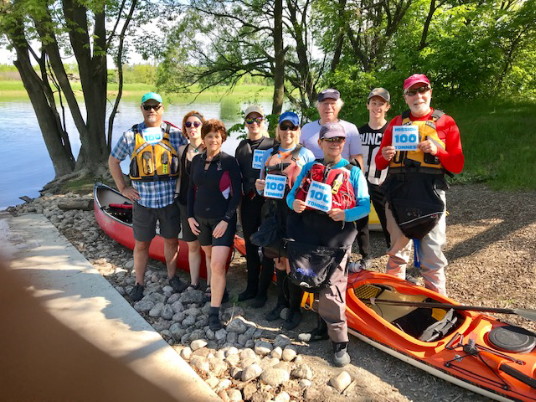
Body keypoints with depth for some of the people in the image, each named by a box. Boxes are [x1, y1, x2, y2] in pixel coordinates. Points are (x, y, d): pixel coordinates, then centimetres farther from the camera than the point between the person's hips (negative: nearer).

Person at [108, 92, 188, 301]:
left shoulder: (175, 134, 0)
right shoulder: (130, 136, 2)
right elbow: (113, 161, 13)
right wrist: (122, 188, 6)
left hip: (170, 200, 0)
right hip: (142, 201, 0)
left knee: (171, 240, 13)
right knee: (141, 244, 10)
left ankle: (172, 277, 32)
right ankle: (139, 283, 26)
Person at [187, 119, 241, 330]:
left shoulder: (229, 161, -8)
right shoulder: (197, 160, 5)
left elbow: (237, 194, -9)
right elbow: (191, 190, 12)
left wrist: (226, 220, -15)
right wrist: (190, 216, 5)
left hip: (222, 219, -5)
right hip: (200, 218, 5)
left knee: (218, 264, -13)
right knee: (209, 255, 20)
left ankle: (214, 313, -4)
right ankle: (215, 288, 44)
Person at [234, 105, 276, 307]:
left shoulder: (272, 144, -2)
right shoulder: (241, 146, 12)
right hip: (247, 201, 5)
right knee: (250, 245, 13)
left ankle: (262, 291, 15)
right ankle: (251, 287, 27)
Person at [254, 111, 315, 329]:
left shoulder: (305, 154, 1)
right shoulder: (269, 154, 14)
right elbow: (261, 184, 17)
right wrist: (259, 185, -4)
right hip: (273, 213, 4)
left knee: (291, 261, -1)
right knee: (278, 259, 13)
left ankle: (295, 309, 15)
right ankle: (281, 301, 30)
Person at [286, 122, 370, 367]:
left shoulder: (353, 172, 5)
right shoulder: (309, 168, 14)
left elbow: (365, 206, 0)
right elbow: (292, 194, 13)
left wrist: (345, 214, -19)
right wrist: (294, 203, -11)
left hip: (337, 239, -4)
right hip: (308, 236, 4)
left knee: (330, 289, -9)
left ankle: (339, 341, 4)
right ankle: (326, 324, 34)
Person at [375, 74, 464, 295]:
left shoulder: (446, 123, 6)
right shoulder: (396, 123, 12)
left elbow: (457, 165, 3)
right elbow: (379, 164, 13)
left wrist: (437, 151, -14)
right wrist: (385, 156, -10)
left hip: (431, 195, -2)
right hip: (397, 194, 2)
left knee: (433, 255, 0)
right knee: (397, 251, 13)